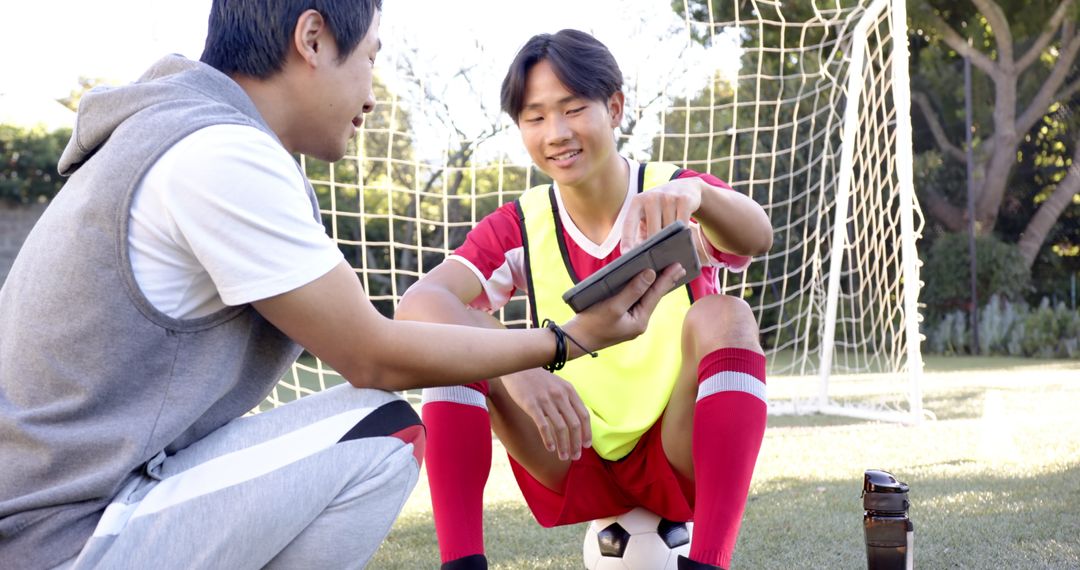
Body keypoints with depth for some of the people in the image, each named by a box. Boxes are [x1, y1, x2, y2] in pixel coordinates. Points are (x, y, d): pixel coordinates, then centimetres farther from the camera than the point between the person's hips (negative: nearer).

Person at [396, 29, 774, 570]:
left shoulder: (675, 191, -7)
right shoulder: (517, 229, -3)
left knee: (723, 316, -29)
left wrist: (692, 193, -56)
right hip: (571, 470, 2)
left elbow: (757, 237, -31)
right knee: (455, 330, -20)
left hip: (681, 466, -1)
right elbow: (416, 305, -22)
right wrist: (518, 366, -43)